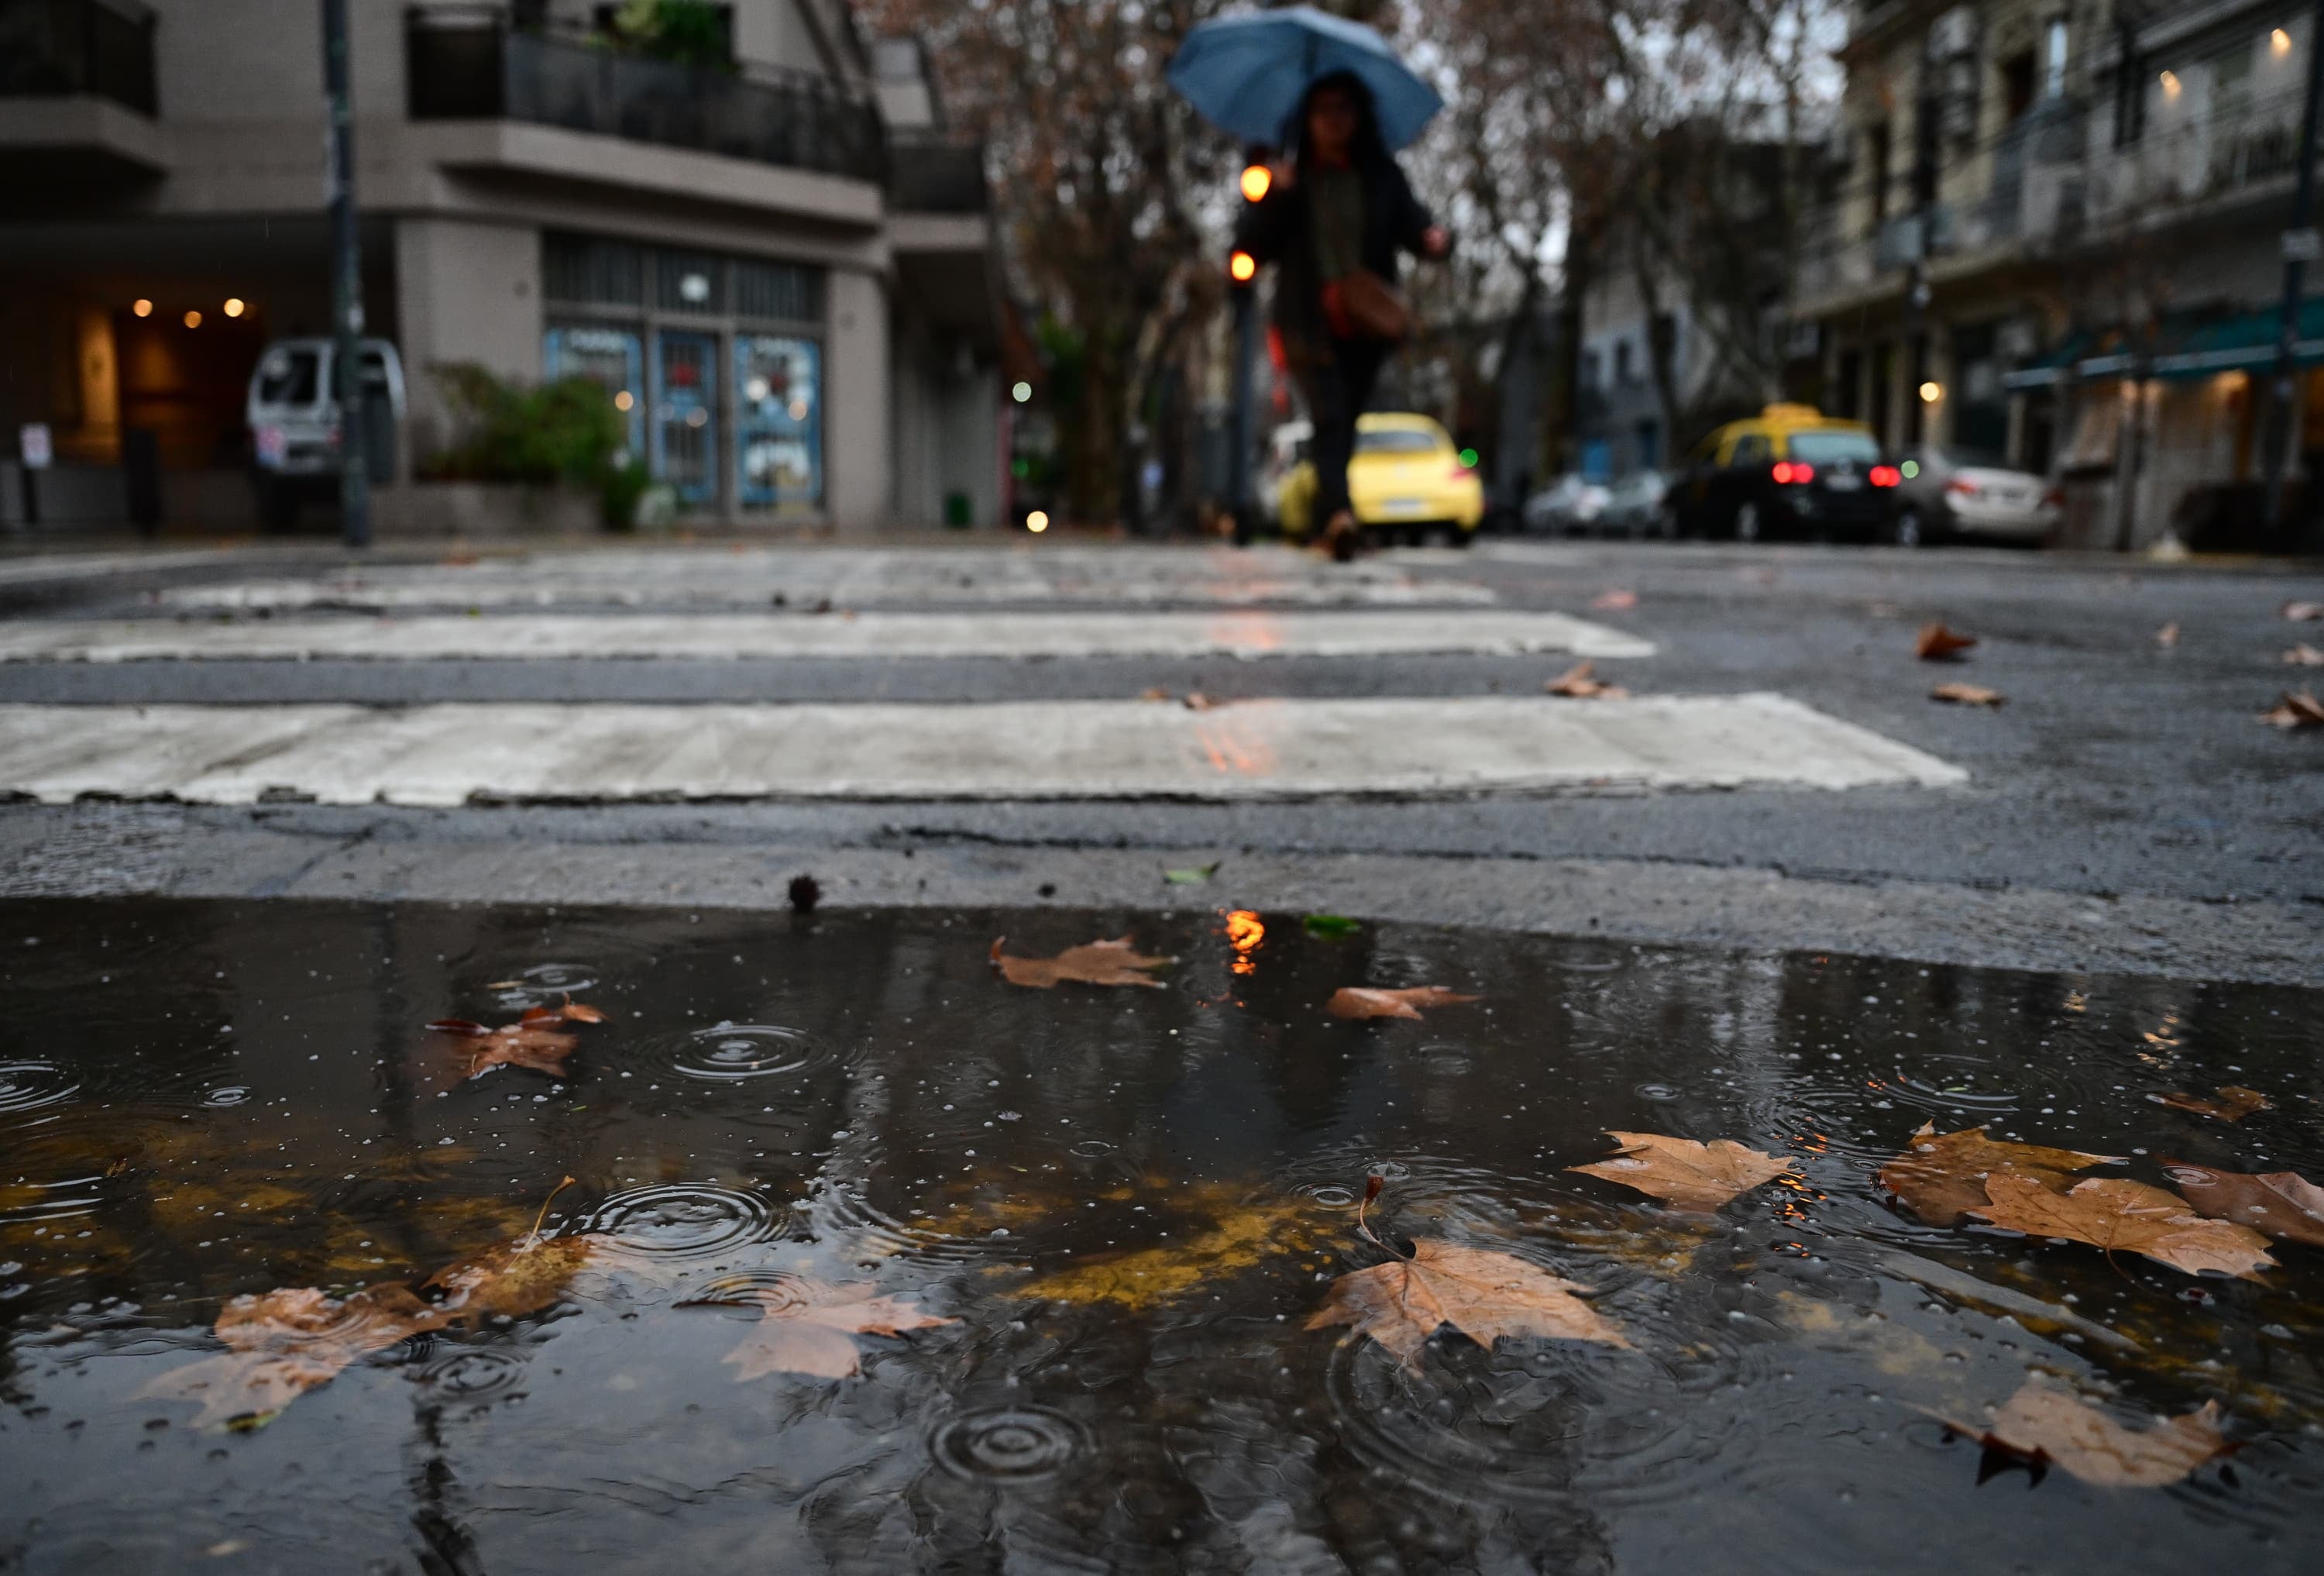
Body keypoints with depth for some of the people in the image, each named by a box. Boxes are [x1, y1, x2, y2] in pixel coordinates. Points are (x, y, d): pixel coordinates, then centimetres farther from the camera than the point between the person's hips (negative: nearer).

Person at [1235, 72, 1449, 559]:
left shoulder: (1381, 176, 10)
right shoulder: (1289, 177, 6)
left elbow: (1412, 222, -1)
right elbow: (1251, 246, 0)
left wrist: (1434, 239, -24)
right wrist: (1276, 197, -14)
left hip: (1366, 324, 3)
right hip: (1310, 325, -3)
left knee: (1345, 422, 9)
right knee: (1330, 417, -20)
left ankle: (1325, 513, 24)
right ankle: (1338, 511, -34)